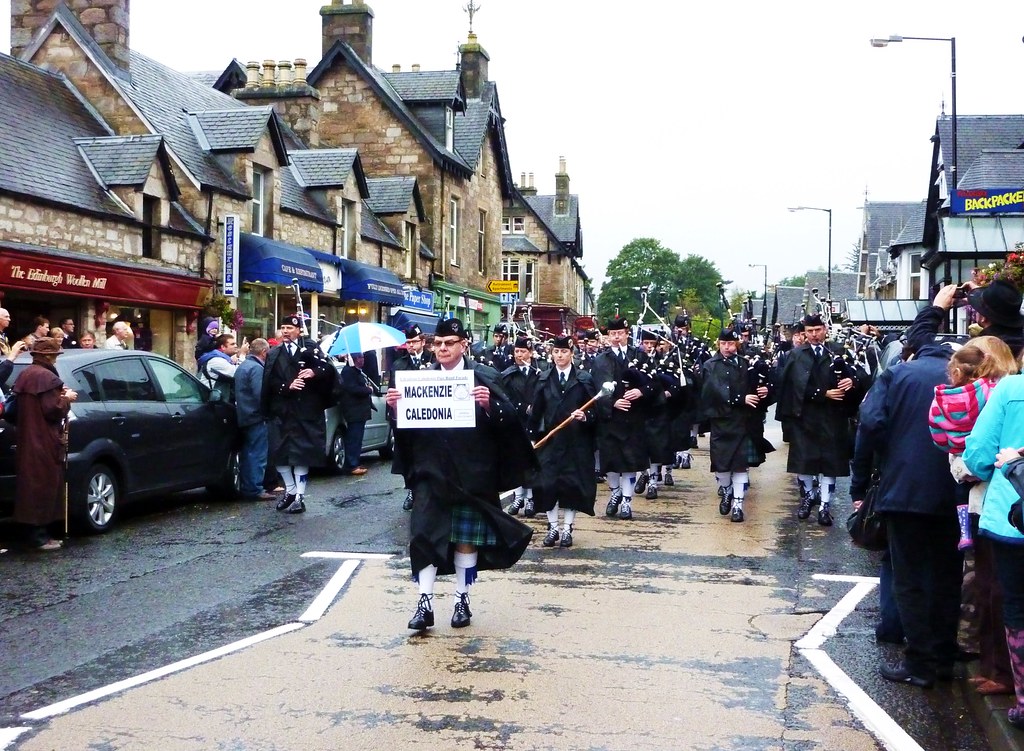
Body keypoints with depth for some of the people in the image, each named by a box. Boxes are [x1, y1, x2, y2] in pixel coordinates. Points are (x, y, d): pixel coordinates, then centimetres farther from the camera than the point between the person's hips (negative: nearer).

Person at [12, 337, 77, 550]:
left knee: (32, 485, 13)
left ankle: (35, 532, 18)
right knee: (43, 486, -5)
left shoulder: (25, 374, 14)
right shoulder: (45, 376, -17)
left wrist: (59, 395, 12)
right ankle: (39, 536, -2)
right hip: (44, 442, -10)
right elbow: (52, 410, -21)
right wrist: (66, 399, -5)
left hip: (28, 440, 10)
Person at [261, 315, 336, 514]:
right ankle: (290, 491, 21)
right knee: (278, 453, 4)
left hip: (305, 411, -3)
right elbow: (269, 381, 0)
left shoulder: (311, 348, 5)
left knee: (302, 452, -2)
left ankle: (299, 496, 3)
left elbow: (329, 369, -6)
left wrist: (314, 372, -25)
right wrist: (287, 386, -16)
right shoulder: (274, 354, 12)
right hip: (280, 411, 3)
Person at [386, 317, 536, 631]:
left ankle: (462, 599, 22)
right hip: (432, 470, 2)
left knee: (467, 535, 8)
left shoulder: (484, 377, -3)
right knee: (425, 532, -5)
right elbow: (407, 423, 4)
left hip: (471, 472, -2)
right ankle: (425, 603, -2)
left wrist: (489, 405, -28)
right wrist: (395, 406, -15)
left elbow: (507, 420, -10)